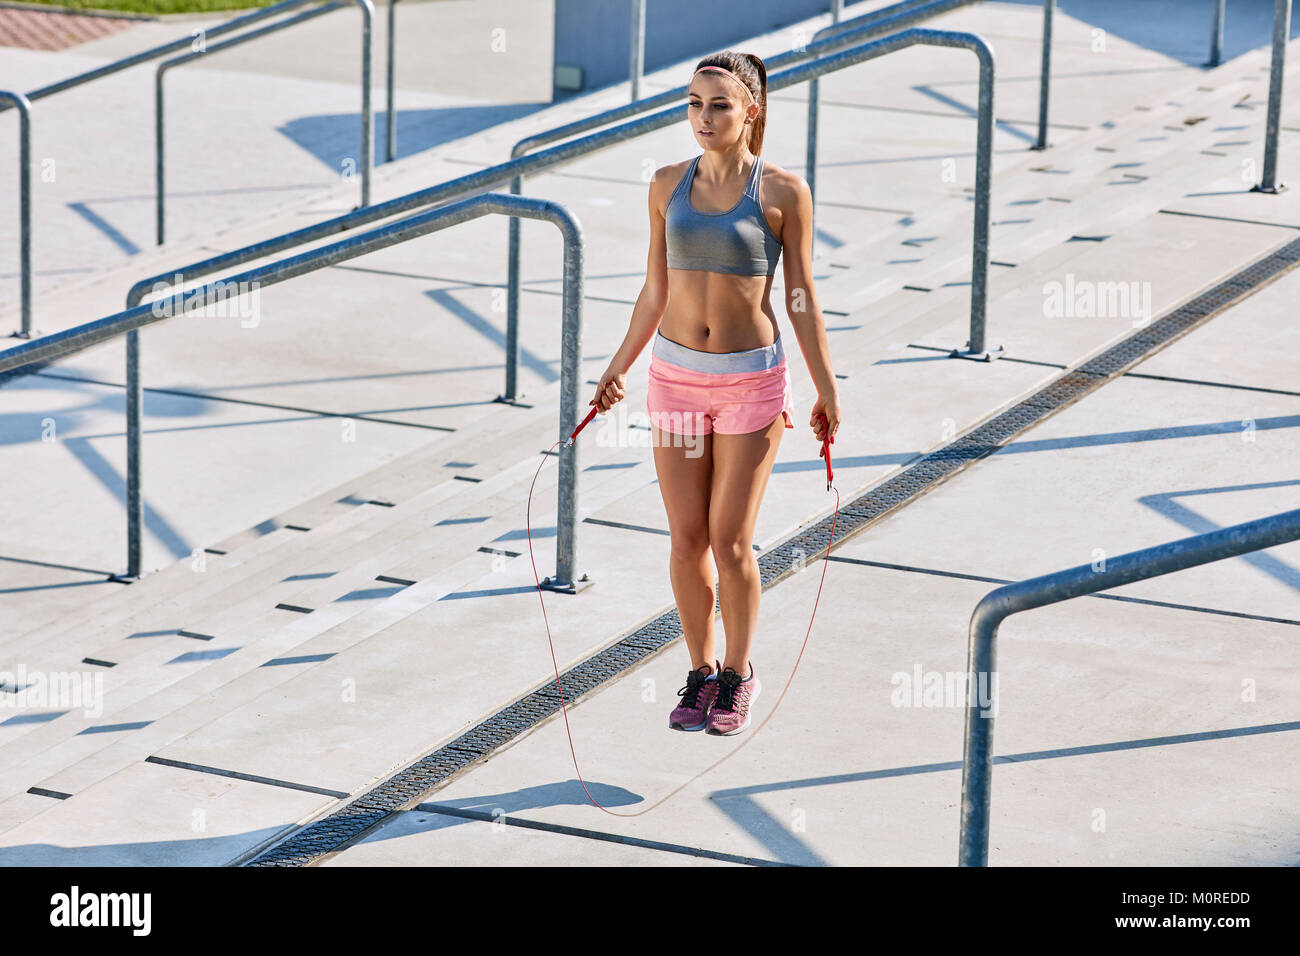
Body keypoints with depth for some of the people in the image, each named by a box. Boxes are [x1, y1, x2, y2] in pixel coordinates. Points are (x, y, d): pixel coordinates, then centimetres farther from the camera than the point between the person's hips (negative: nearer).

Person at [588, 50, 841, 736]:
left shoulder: (783, 191, -8)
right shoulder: (668, 185, 2)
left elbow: (801, 298, -2)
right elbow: (655, 291, 11)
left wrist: (826, 390, 0)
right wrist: (618, 369, 16)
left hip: (751, 381, -3)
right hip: (676, 375, 3)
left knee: (730, 542, -3)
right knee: (687, 538, 5)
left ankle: (738, 674, 17)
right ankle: (700, 674, 20)